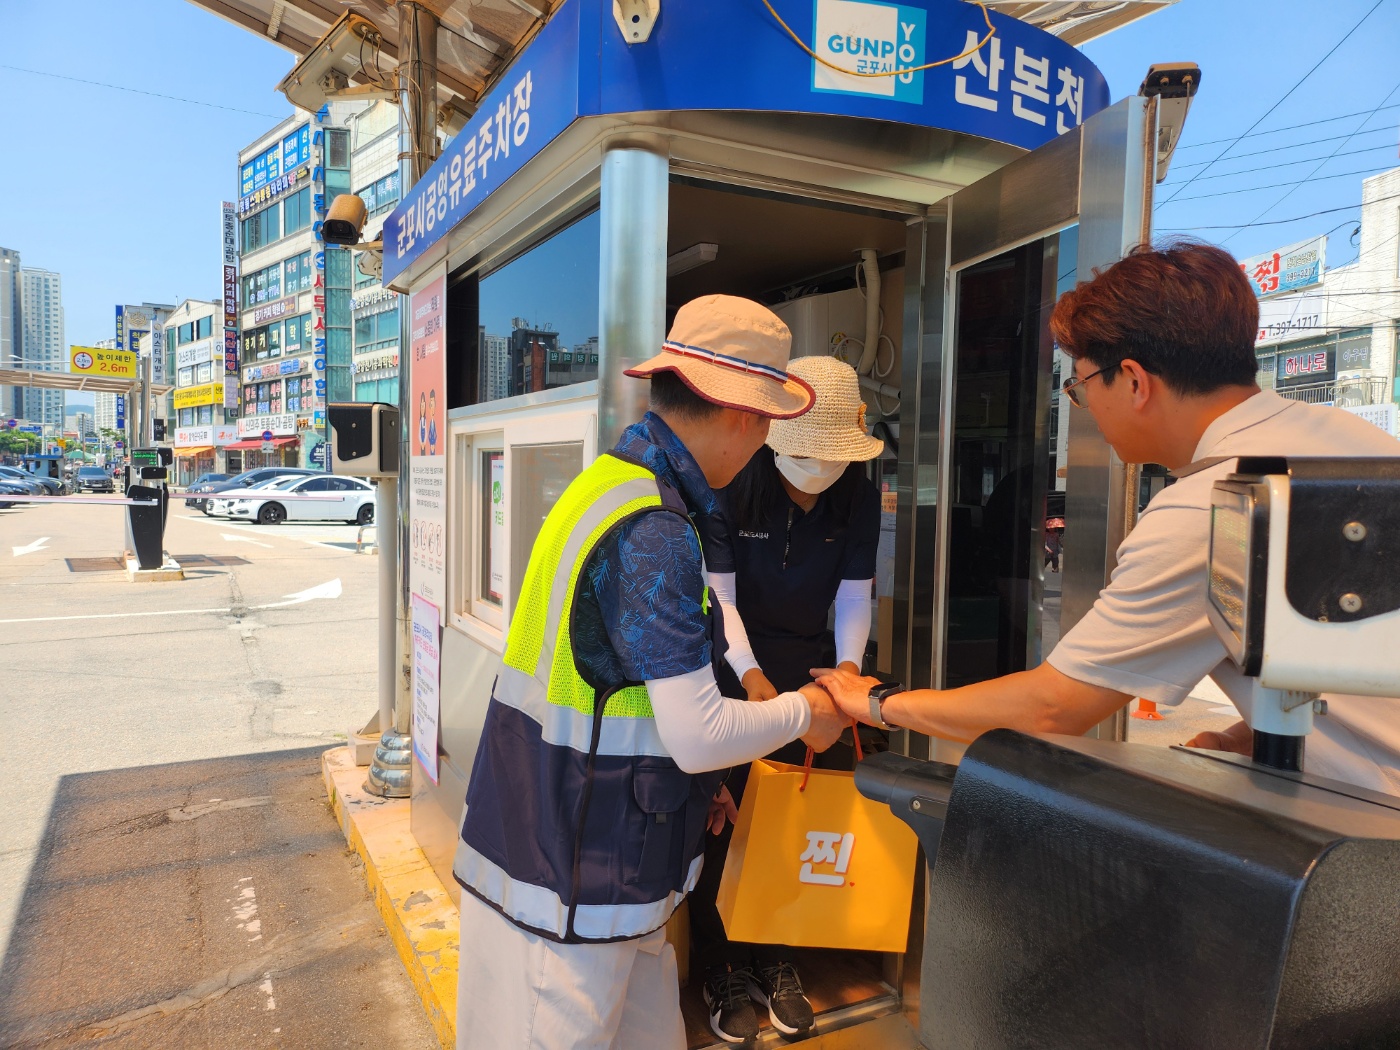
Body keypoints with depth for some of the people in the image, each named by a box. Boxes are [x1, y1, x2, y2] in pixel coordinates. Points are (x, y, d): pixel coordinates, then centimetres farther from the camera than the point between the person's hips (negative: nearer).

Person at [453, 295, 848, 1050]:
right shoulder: (656, 534, -24)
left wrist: (688, 781, 17)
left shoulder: (608, 480, 7)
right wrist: (803, 713, -5)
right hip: (572, 883, -9)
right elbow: (700, 734, -24)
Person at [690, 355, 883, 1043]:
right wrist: (752, 677, -26)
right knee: (720, 820, 2)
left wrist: (848, 666, -17)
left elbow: (854, 596, -1)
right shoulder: (735, 484, -16)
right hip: (731, 670, -3)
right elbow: (719, 593, -16)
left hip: (804, 674, 3)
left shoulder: (859, 495, -5)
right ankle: (721, 973, 21)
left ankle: (775, 963, 31)